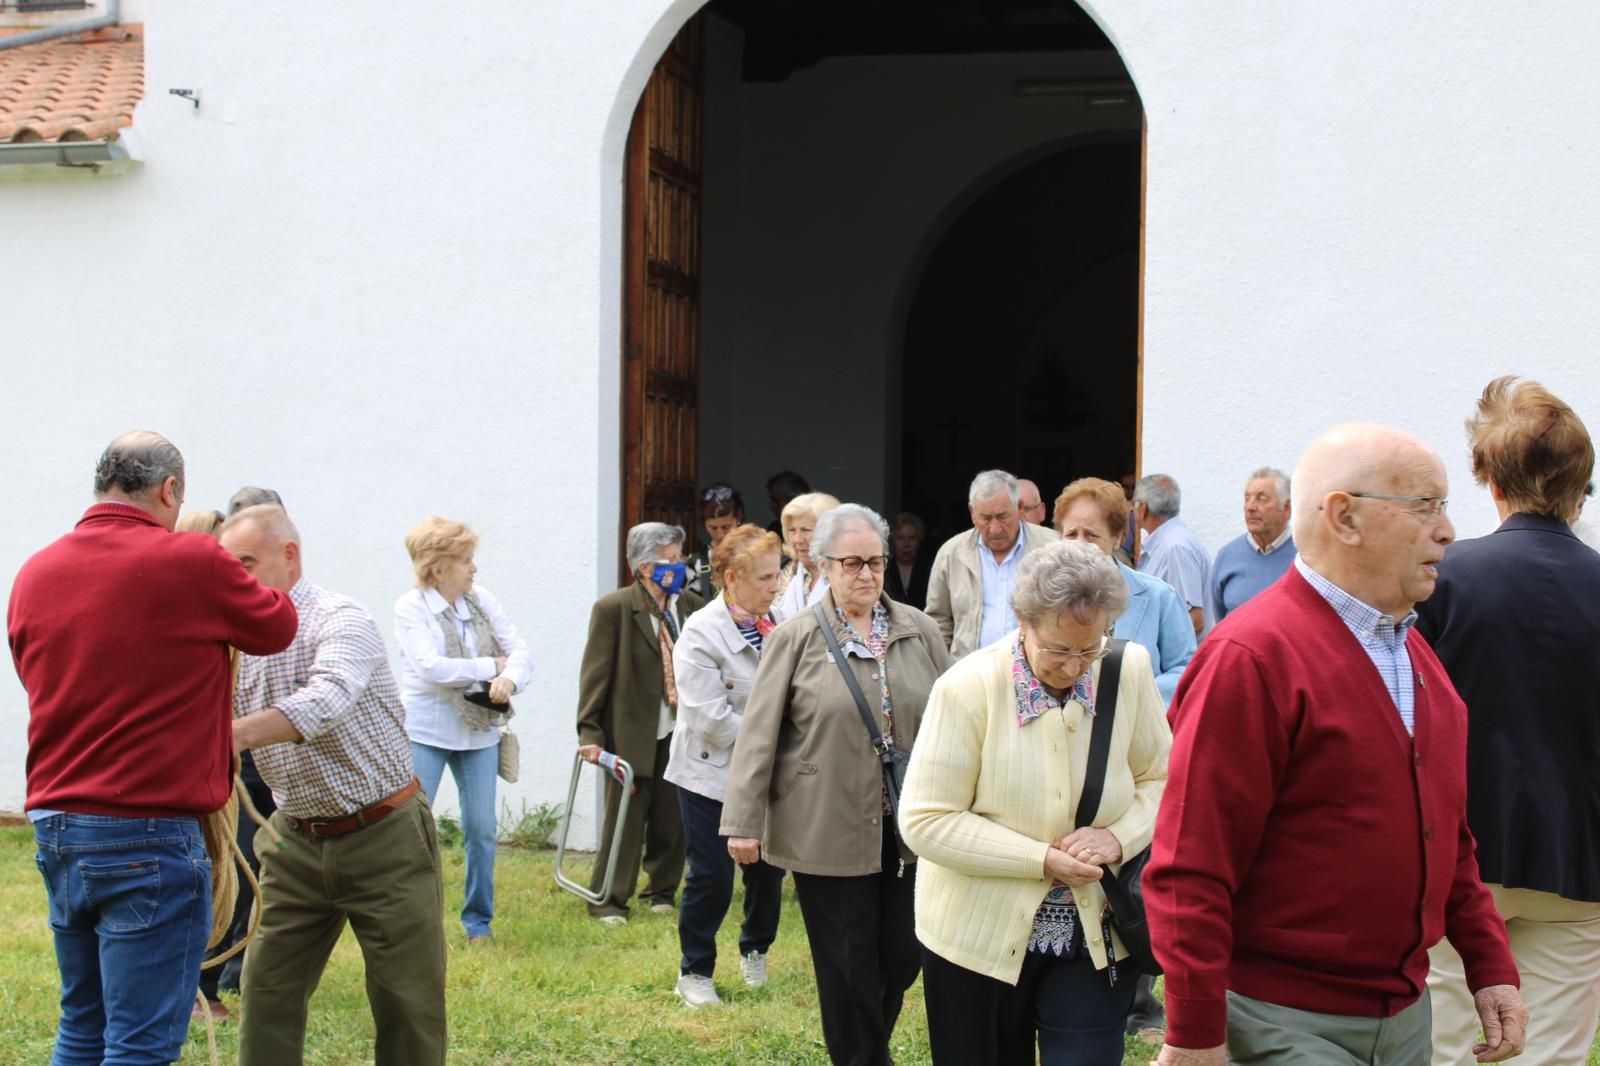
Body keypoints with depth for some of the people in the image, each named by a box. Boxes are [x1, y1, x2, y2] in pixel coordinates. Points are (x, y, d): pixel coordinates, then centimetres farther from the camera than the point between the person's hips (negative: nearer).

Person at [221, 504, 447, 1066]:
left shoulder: (340, 619, -17)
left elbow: (328, 700, -36)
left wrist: (235, 735, -49)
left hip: (382, 835, -6)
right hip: (298, 841, 6)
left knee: (408, 1002, 1)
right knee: (267, 992, 4)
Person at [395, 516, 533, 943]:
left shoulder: (482, 600, 5)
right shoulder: (411, 608, -8)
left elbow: (521, 651, 1)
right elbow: (428, 667, -20)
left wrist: (510, 679, -22)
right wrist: (490, 666, -13)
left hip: (479, 730, 4)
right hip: (425, 732, -4)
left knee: (482, 828, 6)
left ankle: (479, 920, 19)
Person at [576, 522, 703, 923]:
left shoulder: (692, 606, 2)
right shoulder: (613, 609, -9)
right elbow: (595, 674, -8)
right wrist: (590, 732, -11)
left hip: (679, 732, 4)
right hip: (631, 732, -4)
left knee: (671, 818, 10)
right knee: (625, 819, 2)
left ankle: (662, 890, 27)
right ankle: (610, 900, 14)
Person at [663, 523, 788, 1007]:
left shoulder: (778, 624, 0)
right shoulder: (701, 633, -16)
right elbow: (711, 719, -19)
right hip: (712, 773, -5)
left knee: (768, 869, 11)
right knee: (712, 877, 0)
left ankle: (755, 950, 36)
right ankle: (695, 971, 17)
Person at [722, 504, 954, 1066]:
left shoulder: (919, 631, 5)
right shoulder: (797, 637, -4)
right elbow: (758, 733, -5)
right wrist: (744, 821, -9)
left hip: (908, 826, 3)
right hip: (830, 830, -3)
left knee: (904, 955, 9)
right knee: (849, 966, 4)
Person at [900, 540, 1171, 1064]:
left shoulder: (1130, 671, -7)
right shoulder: (967, 687, -15)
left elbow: (1163, 780, 5)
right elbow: (925, 821, -15)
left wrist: (1119, 837, -16)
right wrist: (1043, 859, -20)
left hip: (1095, 938, 2)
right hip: (979, 937, -2)